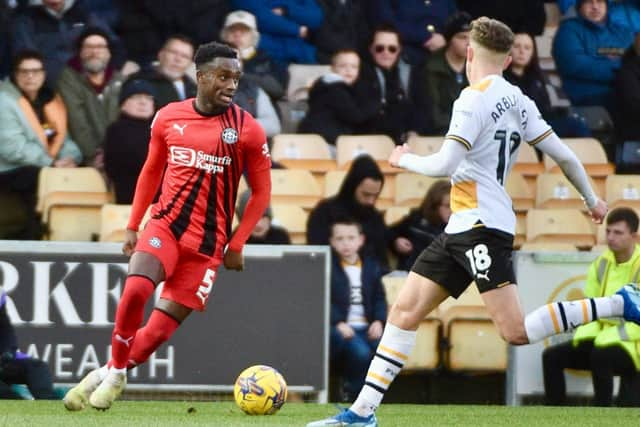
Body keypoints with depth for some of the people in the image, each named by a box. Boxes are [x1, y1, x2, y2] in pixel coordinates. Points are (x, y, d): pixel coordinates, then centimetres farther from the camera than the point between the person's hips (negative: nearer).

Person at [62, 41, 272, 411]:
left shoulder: (248, 130, -5)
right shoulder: (168, 118, 2)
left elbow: (261, 191, 2)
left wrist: (236, 245, -2)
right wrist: (133, 226, 13)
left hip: (208, 241, -1)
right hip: (165, 225, 1)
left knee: (162, 326, -5)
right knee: (135, 291, -25)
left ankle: (112, 375, 18)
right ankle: (116, 367, -5)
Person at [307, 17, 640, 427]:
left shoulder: (475, 98, -12)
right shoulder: (518, 101, 12)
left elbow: (445, 165, -19)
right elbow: (564, 155, 13)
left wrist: (406, 160, 0)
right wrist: (592, 200, 27)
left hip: (481, 224, -10)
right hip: (462, 227, 10)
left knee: (516, 332, -14)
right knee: (405, 311, 5)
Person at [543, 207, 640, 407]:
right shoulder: (601, 264, 8)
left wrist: (608, 337, -26)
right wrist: (585, 334, -8)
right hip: (603, 340, 7)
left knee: (600, 354, -37)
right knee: (552, 356, -6)